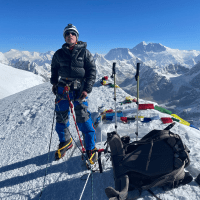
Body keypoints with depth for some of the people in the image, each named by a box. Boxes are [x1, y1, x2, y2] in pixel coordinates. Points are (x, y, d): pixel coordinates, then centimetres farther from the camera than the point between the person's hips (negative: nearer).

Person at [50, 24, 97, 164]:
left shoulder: (84, 52, 4)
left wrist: (87, 89, -10)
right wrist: (54, 83, 14)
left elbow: (92, 71, 1)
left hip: (79, 89, -3)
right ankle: (65, 142, 31)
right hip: (62, 88, 4)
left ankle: (90, 148, 4)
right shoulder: (59, 54, 12)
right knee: (61, 117, 7)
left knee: (83, 118, -11)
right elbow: (54, 69, 26)